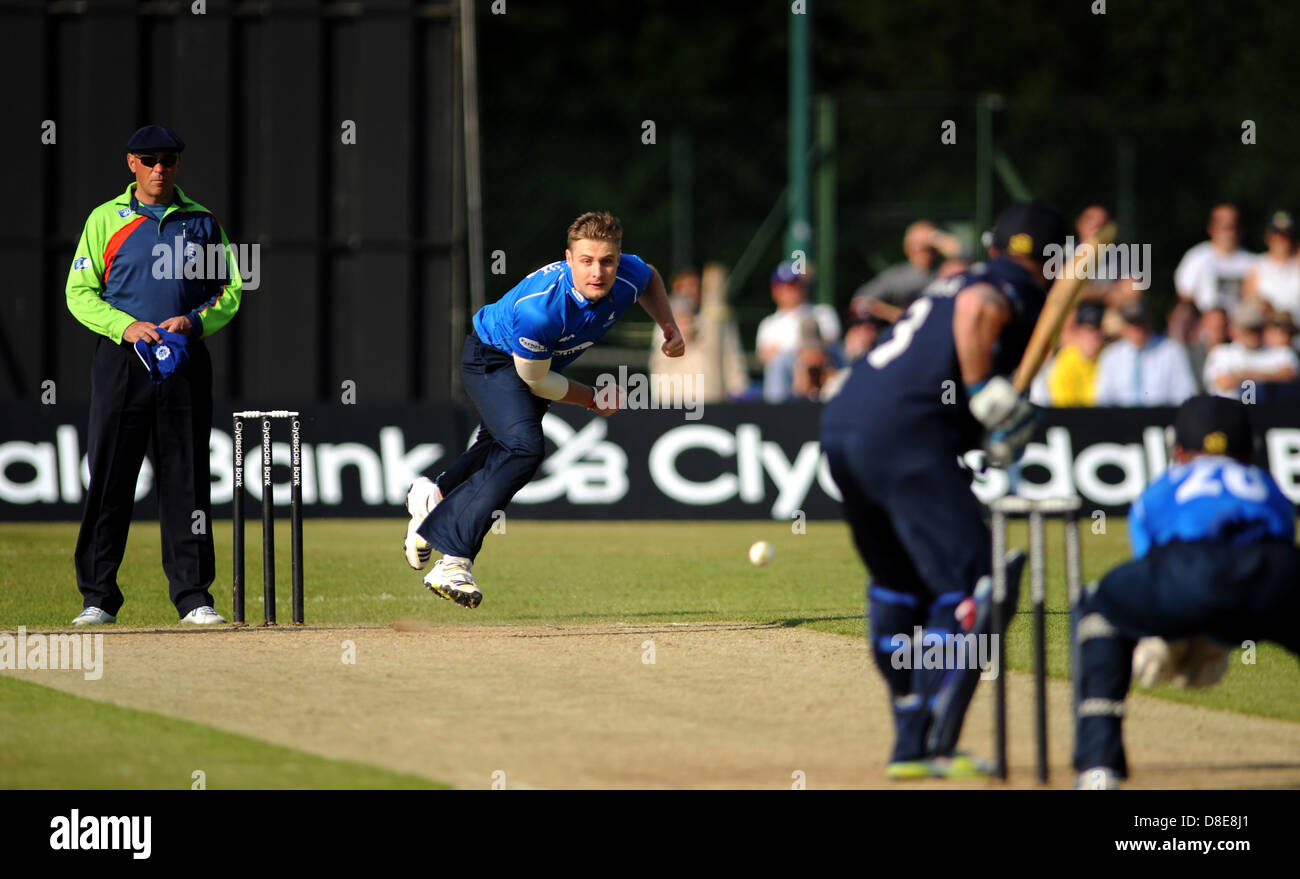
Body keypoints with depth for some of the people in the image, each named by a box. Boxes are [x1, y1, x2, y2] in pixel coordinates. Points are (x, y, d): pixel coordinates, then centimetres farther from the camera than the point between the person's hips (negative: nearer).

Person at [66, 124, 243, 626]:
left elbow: (231, 292, 11)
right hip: (121, 359, -2)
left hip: (186, 360, 2)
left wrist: (193, 322, -8)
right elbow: (79, 292, 1)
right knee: (109, 476, -3)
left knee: (186, 480, 1)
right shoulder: (106, 219, 6)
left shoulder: (203, 223, 12)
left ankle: (192, 595, 5)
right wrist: (126, 326, -14)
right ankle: (98, 598, 1)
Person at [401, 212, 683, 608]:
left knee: (499, 448, 27)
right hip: (491, 358, -7)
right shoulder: (540, 307, -42)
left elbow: (650, 278, 4)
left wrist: (668, 326, -8)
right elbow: (534, 380, -25)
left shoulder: (630, 276, -26)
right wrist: (591, 399, -15)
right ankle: (452, 561, -27)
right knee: (524, 448, -29)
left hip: (544, 363, 7)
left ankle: (435, 495, 57)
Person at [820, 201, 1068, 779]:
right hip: (905, 439, -9)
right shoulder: (1018, 287, 5)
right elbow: (976, 310, -17)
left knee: (898, 587, 23)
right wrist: (991, 399, -12)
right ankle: (930, 748, -17)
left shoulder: (956, 282, 29)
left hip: (841, 428, 9)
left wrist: (984, 429, 14)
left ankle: (910, 742, 26)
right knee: (972, 589, -9)